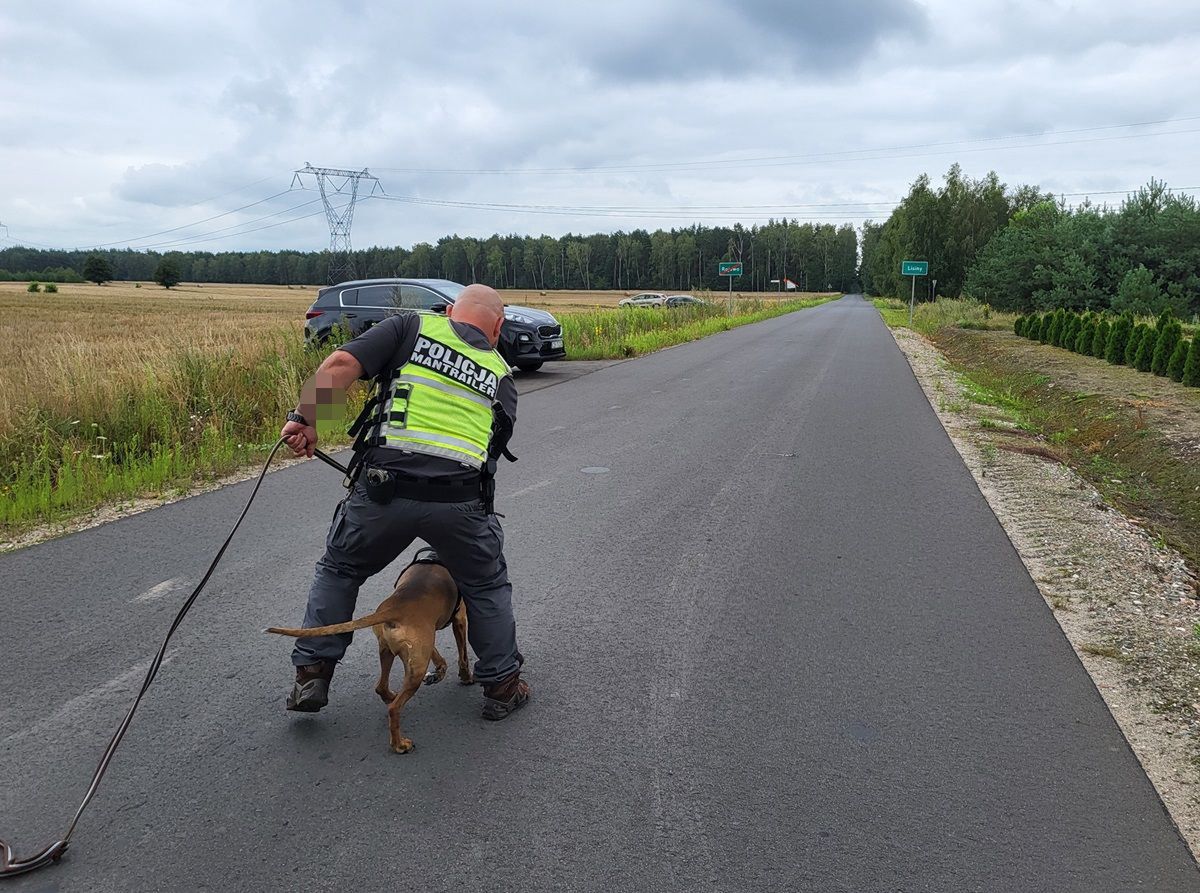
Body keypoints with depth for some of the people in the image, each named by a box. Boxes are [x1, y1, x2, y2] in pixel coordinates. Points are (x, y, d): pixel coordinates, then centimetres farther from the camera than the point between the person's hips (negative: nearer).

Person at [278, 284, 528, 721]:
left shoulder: (412, 327, 13)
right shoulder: (500, 373, 20)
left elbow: (340, 364, -2)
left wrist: (307, 420, 0)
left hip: (384, 488, 0)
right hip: (460, 499, 1)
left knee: (339, 571, 26)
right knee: (486, 588, 26)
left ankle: (311, 676, 28)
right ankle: (501, 686, 33)